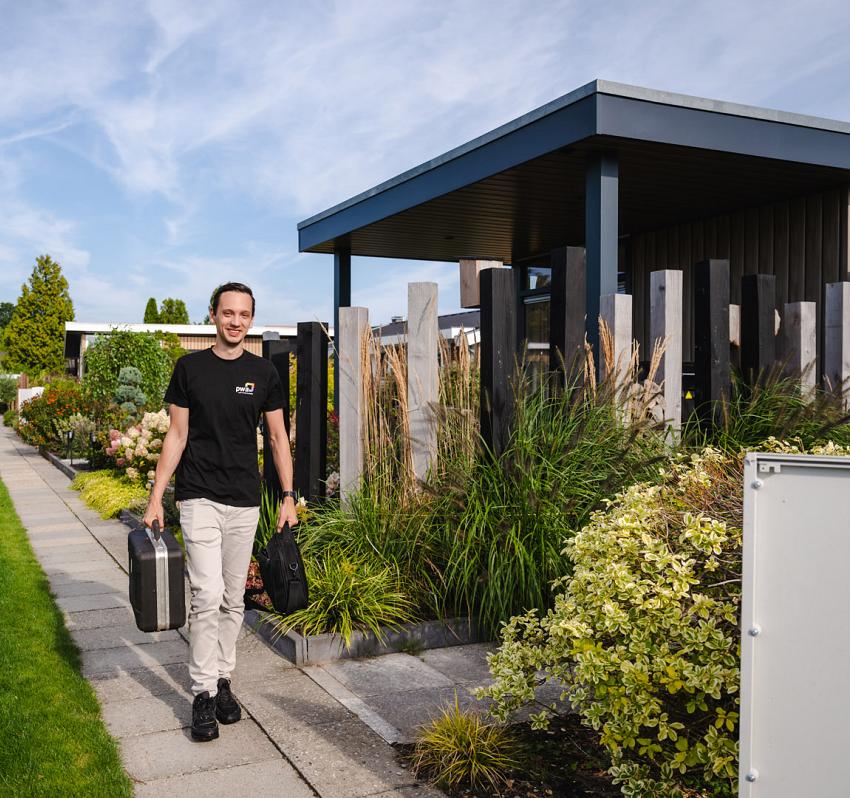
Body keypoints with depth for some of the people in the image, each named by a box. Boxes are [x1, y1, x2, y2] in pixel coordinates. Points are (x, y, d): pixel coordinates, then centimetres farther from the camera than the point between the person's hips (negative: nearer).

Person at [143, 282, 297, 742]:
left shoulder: (263, 373, 4)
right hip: (199, 498, -2)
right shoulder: (190, 368, 0)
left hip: (245, 502, 2)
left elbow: (277, 436, 7)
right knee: (207, 596, -10)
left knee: (233, 599, 10)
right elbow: (177, 435, 0)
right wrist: (155, 497, -5)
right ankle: (203, 694, 1)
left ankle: (223, 682, 24)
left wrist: (288, 496, 1)